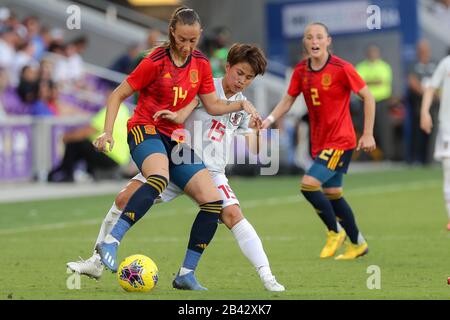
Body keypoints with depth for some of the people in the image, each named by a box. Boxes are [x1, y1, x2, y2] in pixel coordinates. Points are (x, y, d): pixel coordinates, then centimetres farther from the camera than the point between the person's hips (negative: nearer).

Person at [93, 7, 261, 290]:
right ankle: (111, 242, -43)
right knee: (160, 178, -40)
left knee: (214, 201, -7)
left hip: (175, 139, 6)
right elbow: (118, 95, -4)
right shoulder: (156, 62, -9)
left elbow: (213, 106, 14)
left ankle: (186, 274, -1)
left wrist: (241, 104, -3)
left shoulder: (201, 64, 7)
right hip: (145, 131, -6)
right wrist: (108, 132, -14)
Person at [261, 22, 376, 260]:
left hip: (340, 141, -7)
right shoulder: (301, 70, 3)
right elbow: (288, 100, 12)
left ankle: (335, 232, 1)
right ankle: (358, 243, 29)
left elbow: (368, 97, -8)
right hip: (319, 142, 7)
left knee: (309, 184, -18)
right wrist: (269, 120, -6)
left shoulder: (341, 68, -14)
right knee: (332, 193, 14)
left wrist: (368, 134, -10)